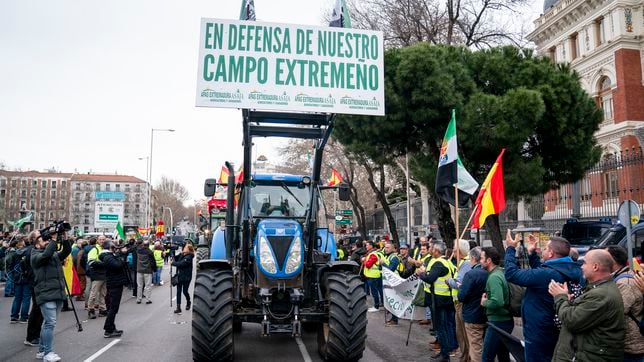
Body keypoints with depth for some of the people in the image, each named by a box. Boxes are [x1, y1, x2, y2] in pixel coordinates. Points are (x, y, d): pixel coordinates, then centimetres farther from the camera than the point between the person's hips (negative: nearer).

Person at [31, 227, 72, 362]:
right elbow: (46, 254, -19)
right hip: (46, 294, -7)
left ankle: (42, 351, 21)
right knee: (50, 323, -13)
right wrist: (55, 239, -16)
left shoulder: (55, 254, 20)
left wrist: (64, 239, -6)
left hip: (58, 294, 7)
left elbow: (67, 250, 7)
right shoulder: (36, 256, 1)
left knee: (48, 323, 12)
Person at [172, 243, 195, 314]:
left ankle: (188, 303, 34)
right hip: (179, 276, 6)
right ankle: (178, 308, 3)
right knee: (178, 291, 1)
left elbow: (181, 264, -25)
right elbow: (176, 258, 7)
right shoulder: (181, 254, 6)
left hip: (186, 277, -6)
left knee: (185, 291, 4)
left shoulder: (189, 257, -16)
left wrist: (173, 263, -14)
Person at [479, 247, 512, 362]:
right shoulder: (501, 272, 7)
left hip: (498, 322, -9)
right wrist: (488, 296, 4)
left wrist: (484, 302, -13)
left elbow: (497, 302, -31)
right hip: (506, 320, 9)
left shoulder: (494, 277, -20)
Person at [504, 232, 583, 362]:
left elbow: (511, 273, -22)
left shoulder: (547, 274, -29)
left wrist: (510, 248, -11)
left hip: (539, 335, -8)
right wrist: (532, 253, 13)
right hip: (558, 331, 8)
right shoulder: (574, 271, -2)